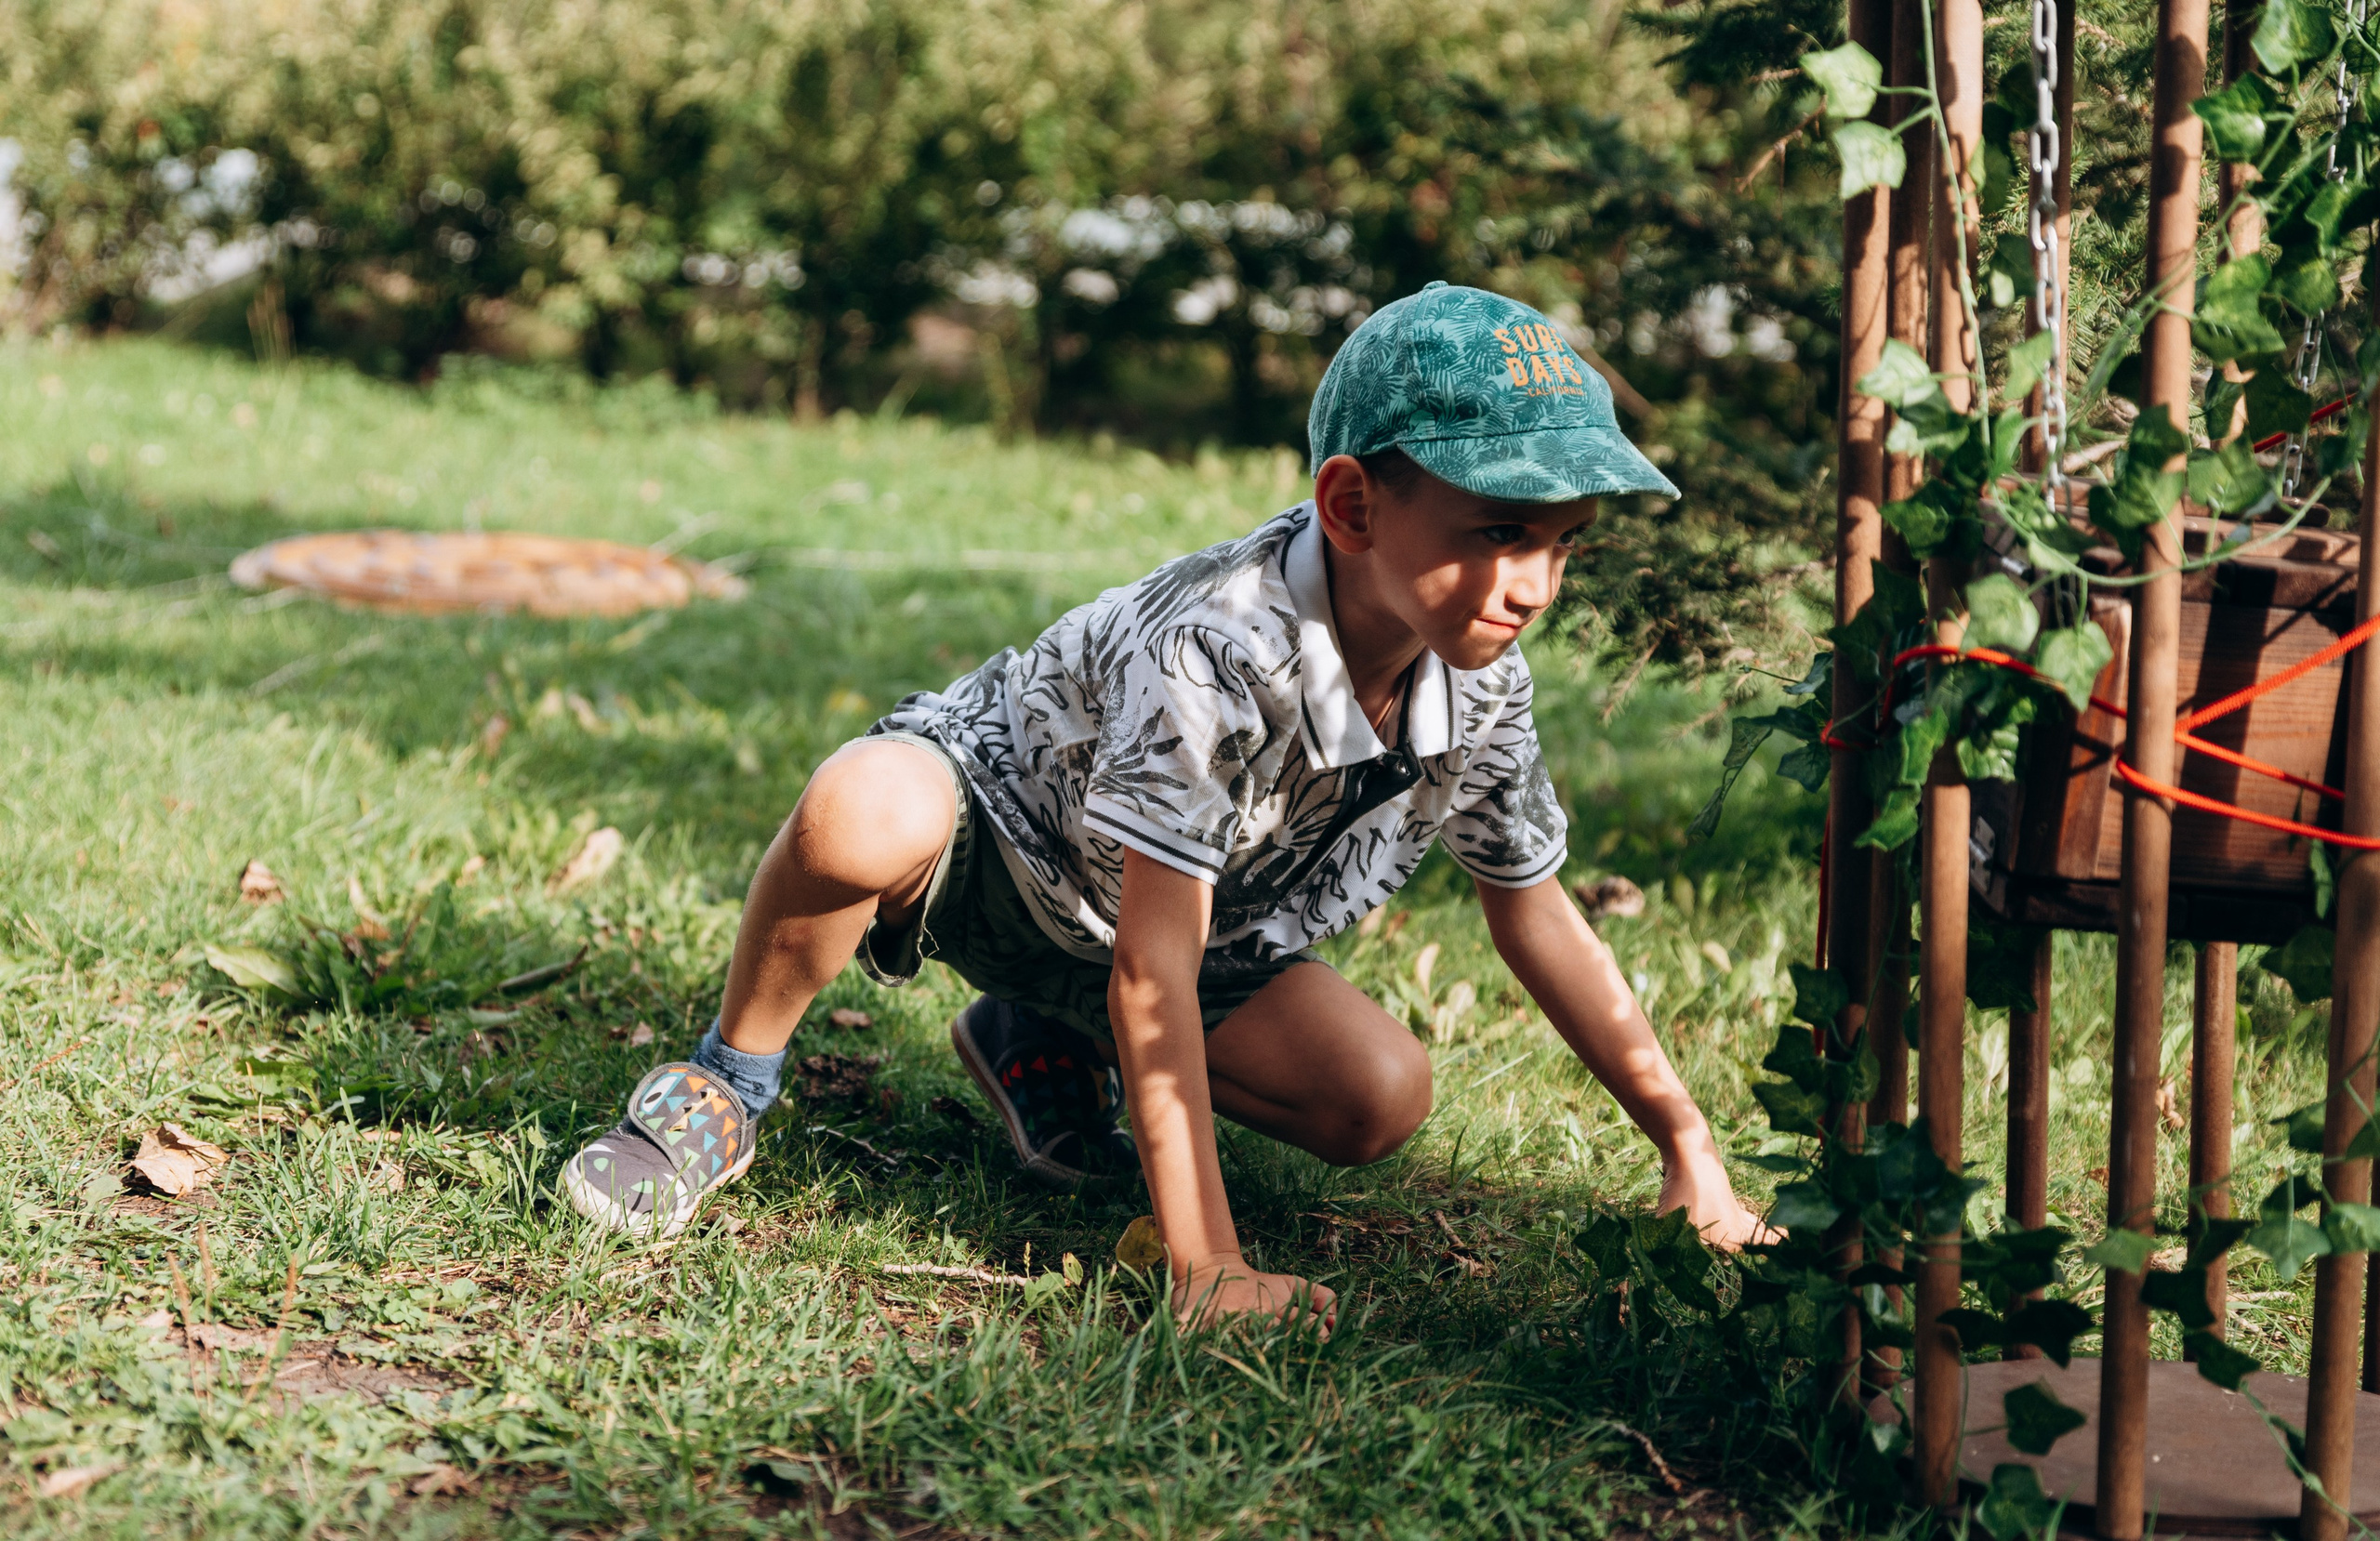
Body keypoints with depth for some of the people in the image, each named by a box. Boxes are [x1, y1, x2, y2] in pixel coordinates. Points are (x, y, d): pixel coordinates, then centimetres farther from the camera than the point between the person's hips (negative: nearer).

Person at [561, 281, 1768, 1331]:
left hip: (1149, 910, 7)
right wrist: (1207, 1269, -41)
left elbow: (1535, 911, 0)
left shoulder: (1483, 678, -17)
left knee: (1379, 1099, -13)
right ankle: (725, 1090, -12)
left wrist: (1686, 1142, 0)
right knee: (862, 814, -42)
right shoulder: (1213, 646, -39)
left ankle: (1041, 1043, 11)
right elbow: (1154, 969, -39)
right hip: (986, 811, -7)